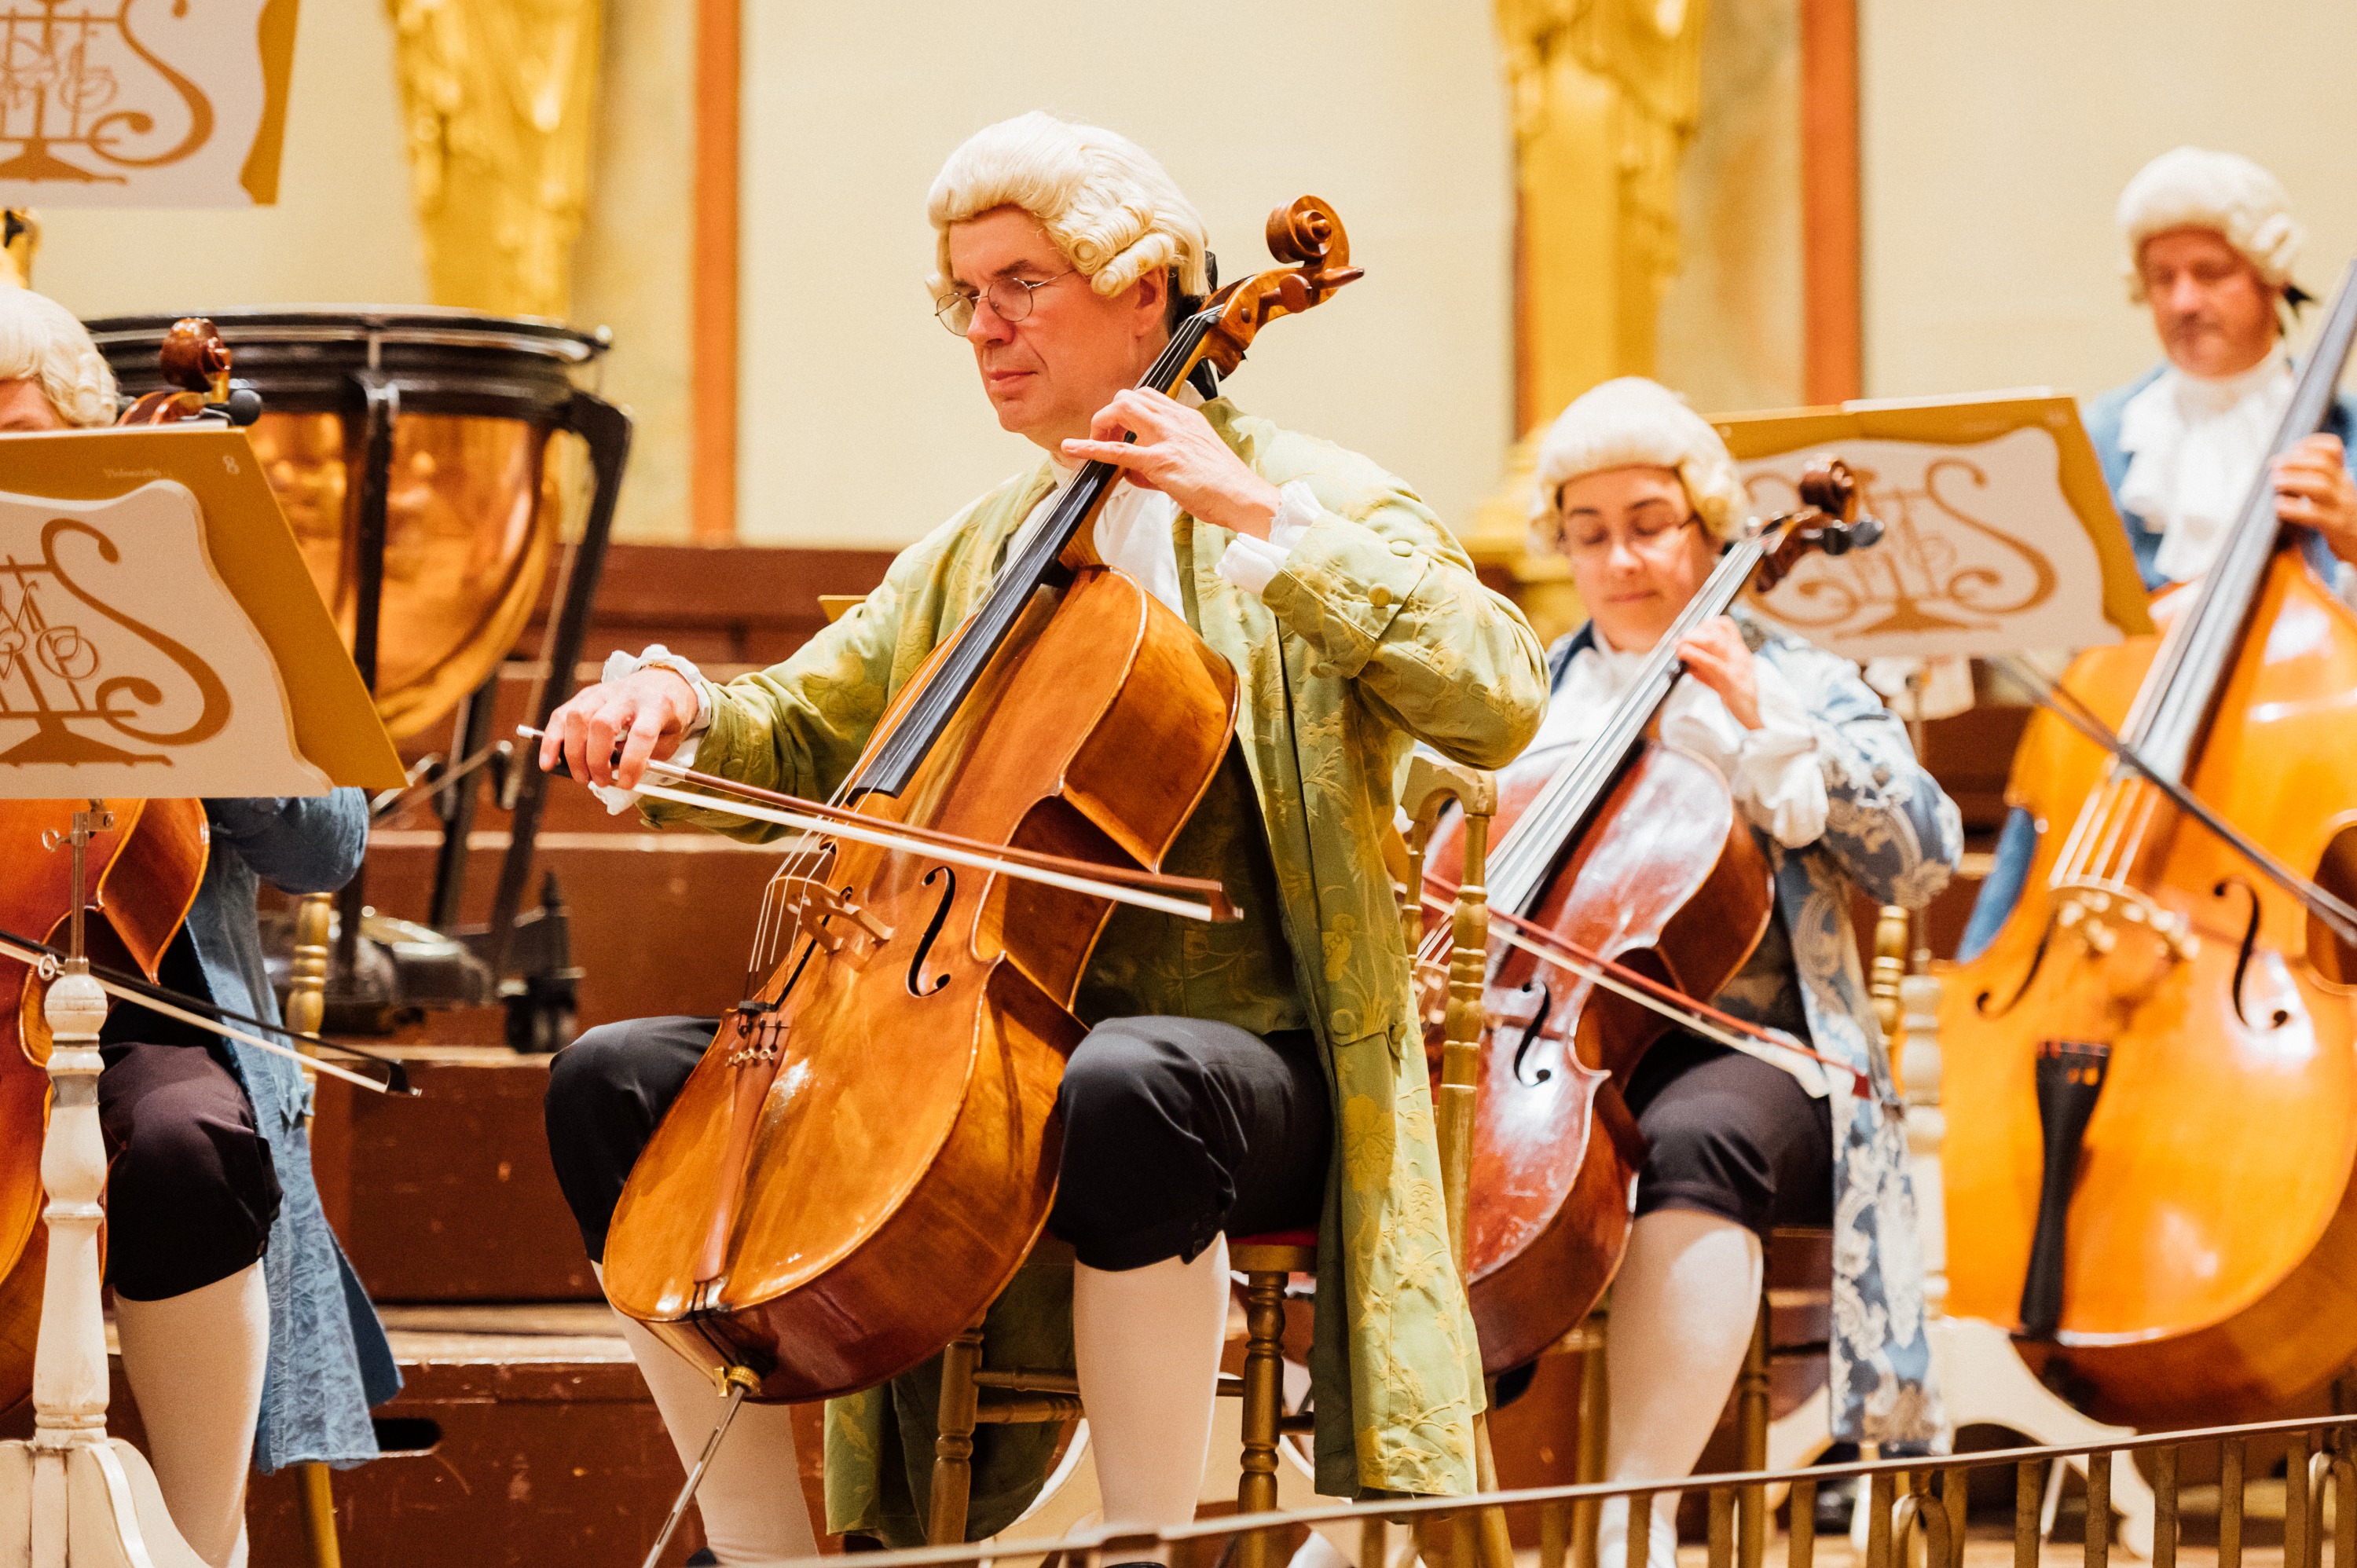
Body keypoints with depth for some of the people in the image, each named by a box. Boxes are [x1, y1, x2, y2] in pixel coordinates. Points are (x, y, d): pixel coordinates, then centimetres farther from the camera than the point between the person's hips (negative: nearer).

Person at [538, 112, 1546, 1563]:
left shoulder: (1314, 505, 2)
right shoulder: (967, 556, 21)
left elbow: (1499, 704, -15)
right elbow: (798, 744, 23)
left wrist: (1263, 516, -16)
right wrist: (675, 700, 0)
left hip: (1242, 1050, -6)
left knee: (1125, 1086, -42)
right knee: (617, 1081, -9)